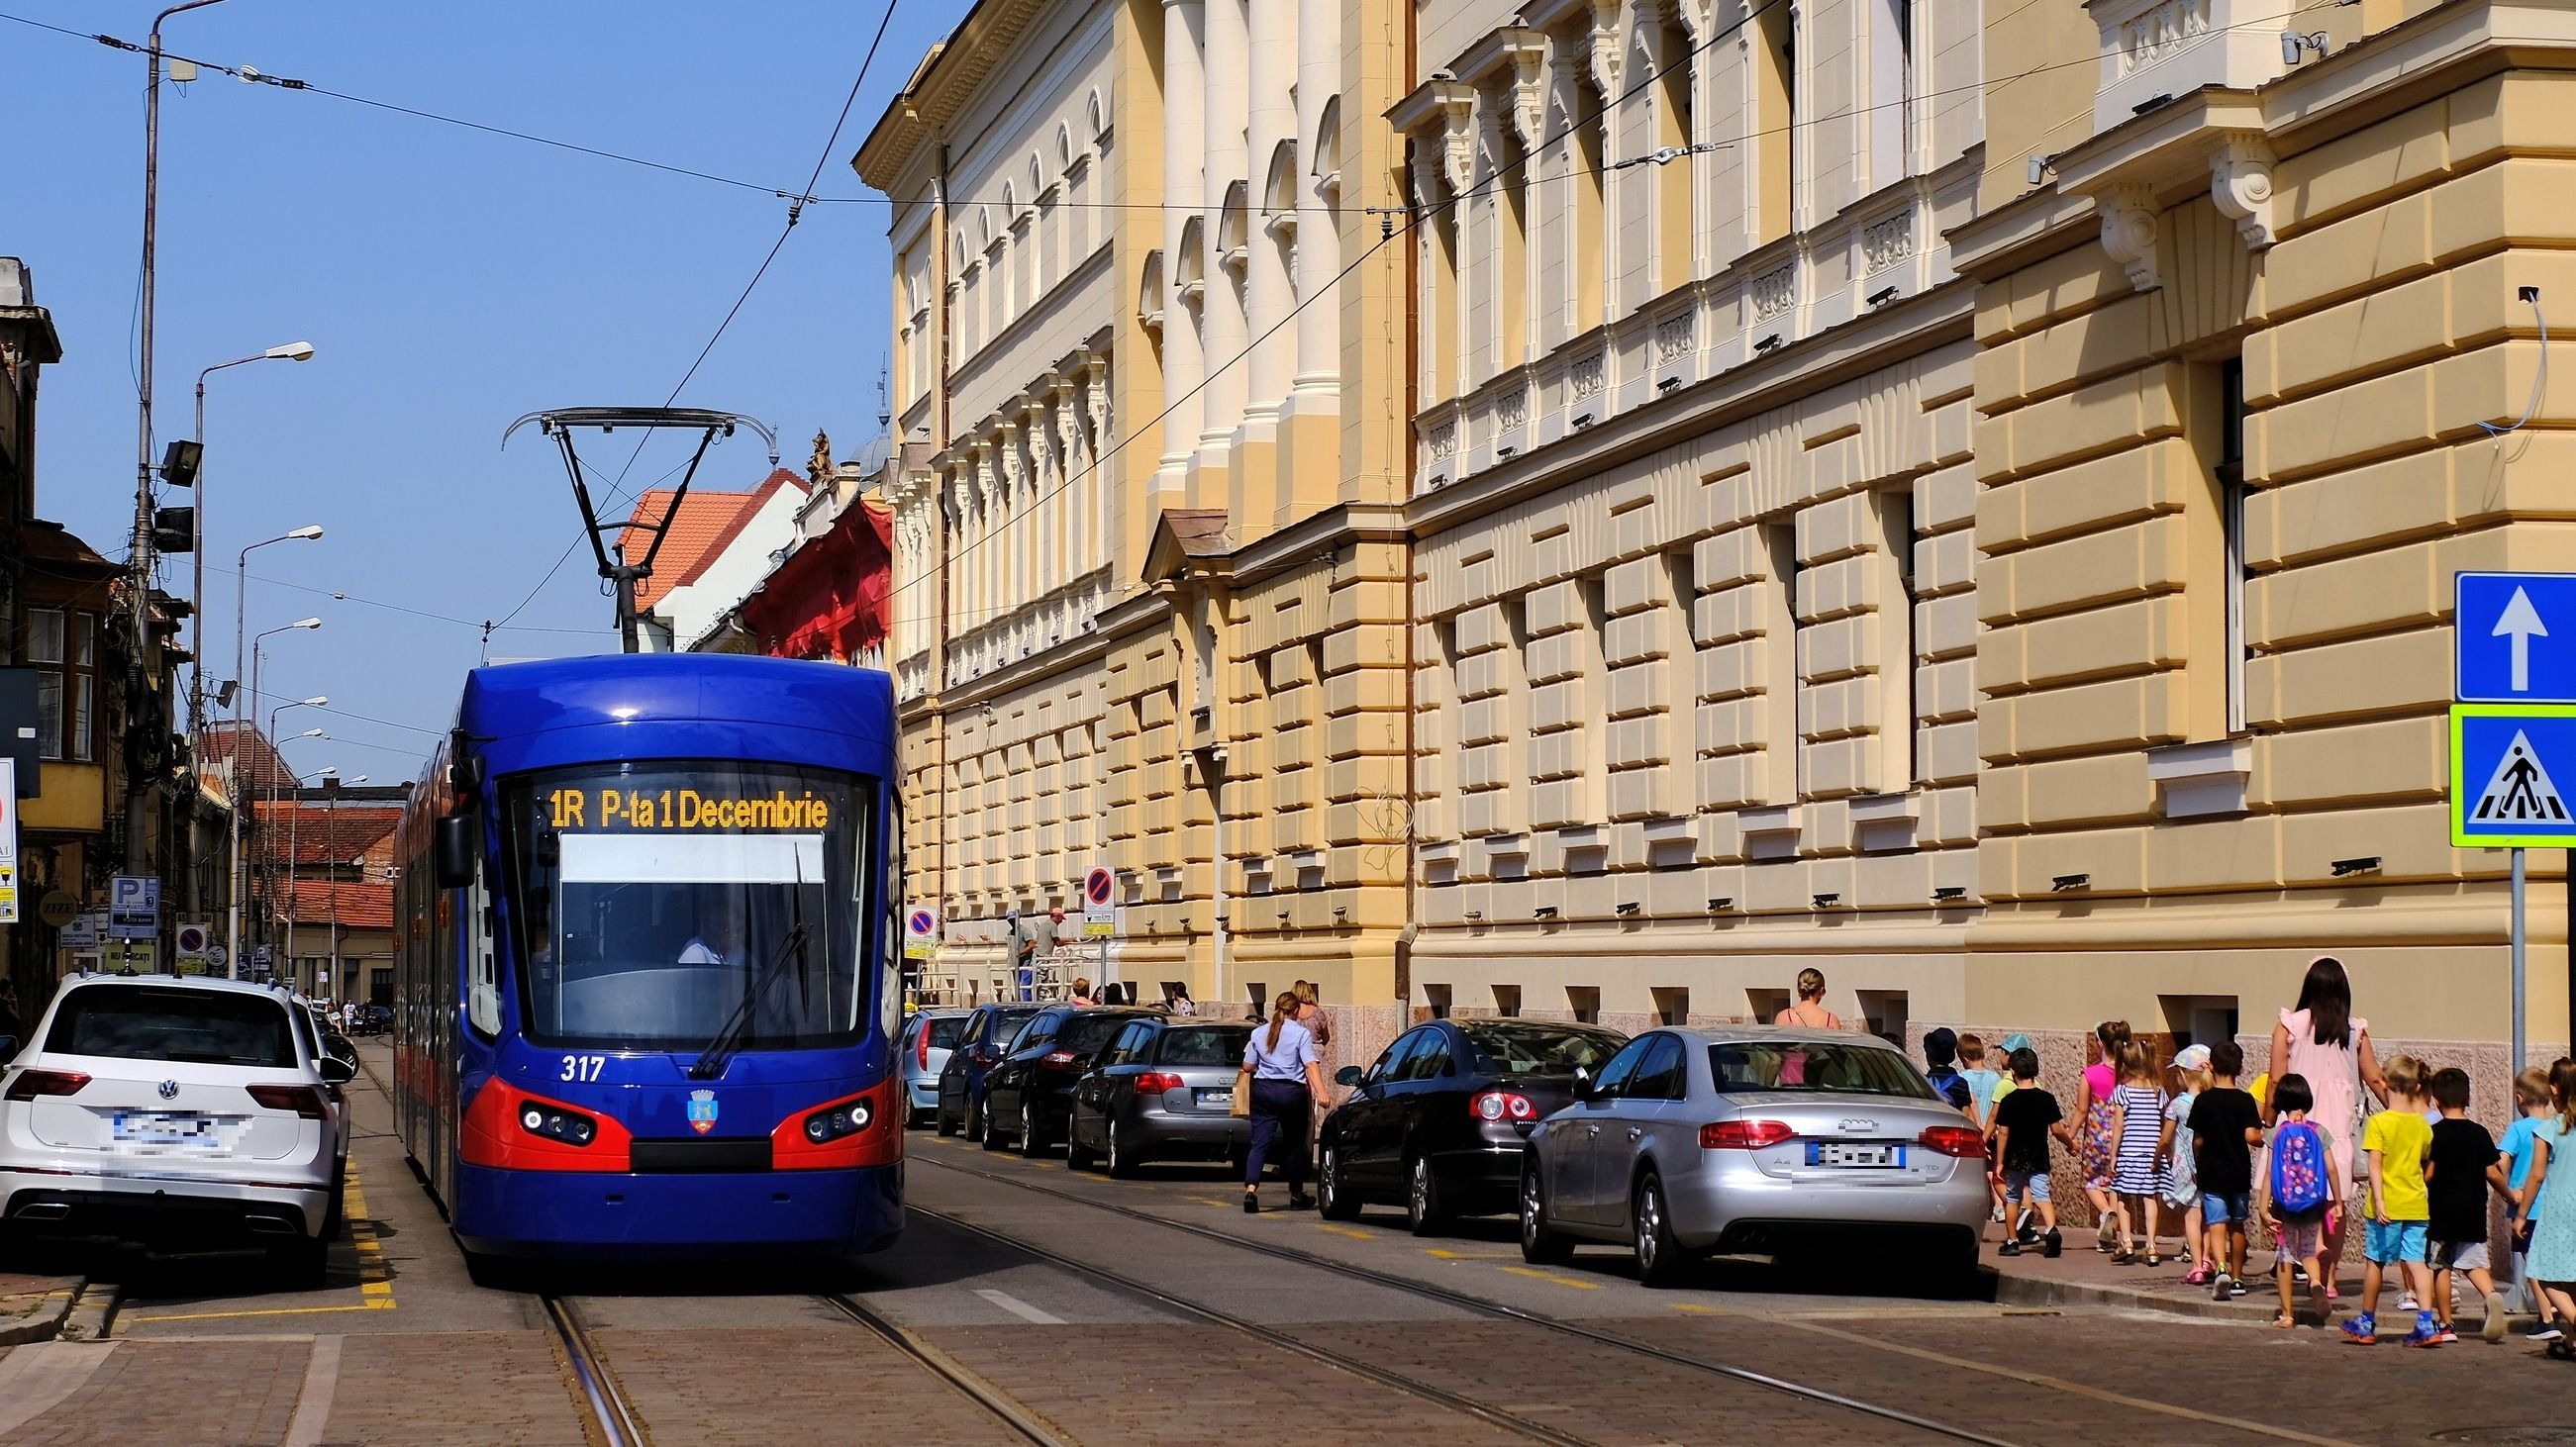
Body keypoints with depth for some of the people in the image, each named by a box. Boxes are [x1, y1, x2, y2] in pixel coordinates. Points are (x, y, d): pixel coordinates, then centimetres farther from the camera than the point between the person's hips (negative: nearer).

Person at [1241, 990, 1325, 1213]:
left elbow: (1248, 1066, 10)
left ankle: (1251, 1189, -24)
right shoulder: (1301, 1034, -4)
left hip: (1264, 1090, 2)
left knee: (1260, 1143, -3)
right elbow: (1310, 1064, -14)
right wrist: (1321, 1092, -21)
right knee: (1294, 1145, 12)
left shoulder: (1259, 1034, 6)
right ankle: (1296, 1196, 24)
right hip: (1292, 1092, -2)